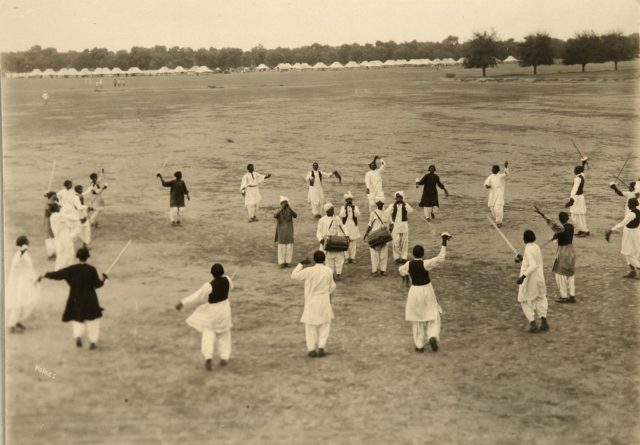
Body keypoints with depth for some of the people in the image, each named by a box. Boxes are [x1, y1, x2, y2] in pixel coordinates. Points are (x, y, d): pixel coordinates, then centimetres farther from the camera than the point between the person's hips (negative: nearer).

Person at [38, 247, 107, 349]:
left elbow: (58, 274, -7)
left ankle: (78, 335, -9)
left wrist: (45, 275, 4)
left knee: (77, 318, 17)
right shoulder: (91, 269, -9)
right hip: (89, 299, -1)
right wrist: (103, 279, 15)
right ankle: (93, 341, 10)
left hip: (75, 299, 1)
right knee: (92, 319, 12)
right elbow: (97, 284, -4)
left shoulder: (72, 269, -7)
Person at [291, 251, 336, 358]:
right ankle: (321, 348, 5)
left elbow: (294, 276, -4)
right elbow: (331, 286, 3)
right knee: (324, 325, 13)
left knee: (311, 326, 12)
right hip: (324, 302, 1)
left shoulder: (309, 271, -16)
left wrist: (301, 264, 3)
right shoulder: (329, 271, -10)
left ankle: (311, 350, 9)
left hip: (311, 303, -1)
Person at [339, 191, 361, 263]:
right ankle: (347, 257, 6)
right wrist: (345, 208, -22)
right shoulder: (343, 207, 1)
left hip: (354, 227, 1)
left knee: (353, 243, 4)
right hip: (345, 227, -1)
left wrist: (353, 208, -25)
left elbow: (358, 215, -14)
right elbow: (341, 215, -15)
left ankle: (352, 257, 11)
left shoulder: (355, 207, 3)